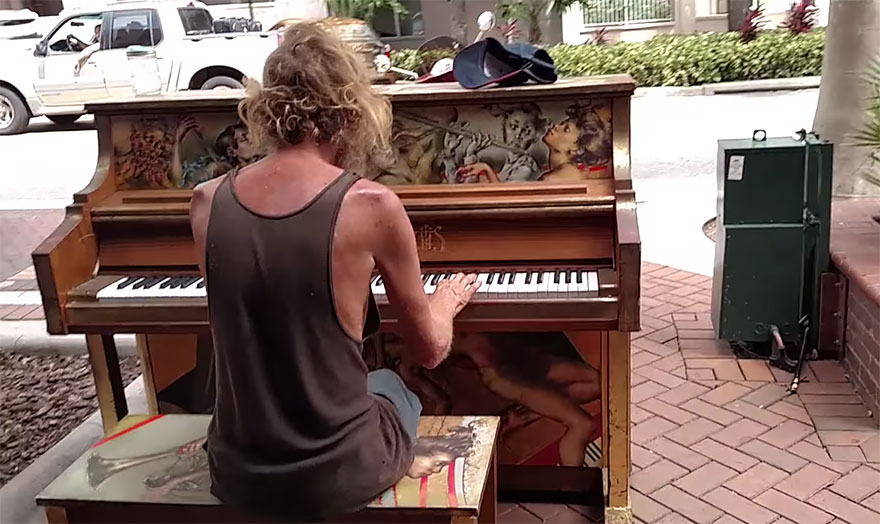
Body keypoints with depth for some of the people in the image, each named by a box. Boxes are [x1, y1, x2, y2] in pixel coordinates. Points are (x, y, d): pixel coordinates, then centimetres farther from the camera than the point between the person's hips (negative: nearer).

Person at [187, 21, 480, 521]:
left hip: (237, 472, 4)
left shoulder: (207, 201, -5)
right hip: (337, 475, -3)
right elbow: (429, 350, -4)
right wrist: (447, 302, 19)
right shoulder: (372, 204, -17)